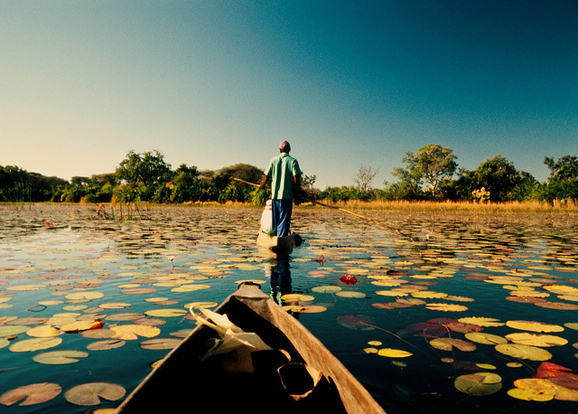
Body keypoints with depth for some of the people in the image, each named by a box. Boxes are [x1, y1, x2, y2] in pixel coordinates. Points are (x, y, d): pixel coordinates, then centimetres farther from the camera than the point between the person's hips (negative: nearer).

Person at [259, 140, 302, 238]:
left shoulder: (273, 160, 5)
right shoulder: (293, 161, -2)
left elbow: (267, 176, 6)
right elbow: (296, 179, -11)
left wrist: (262, 185, 26)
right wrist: (297, 194, 1)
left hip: (274, 194, 3)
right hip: (287, 195, -3)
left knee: (275, 219, 14)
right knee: (284, 219, 0)